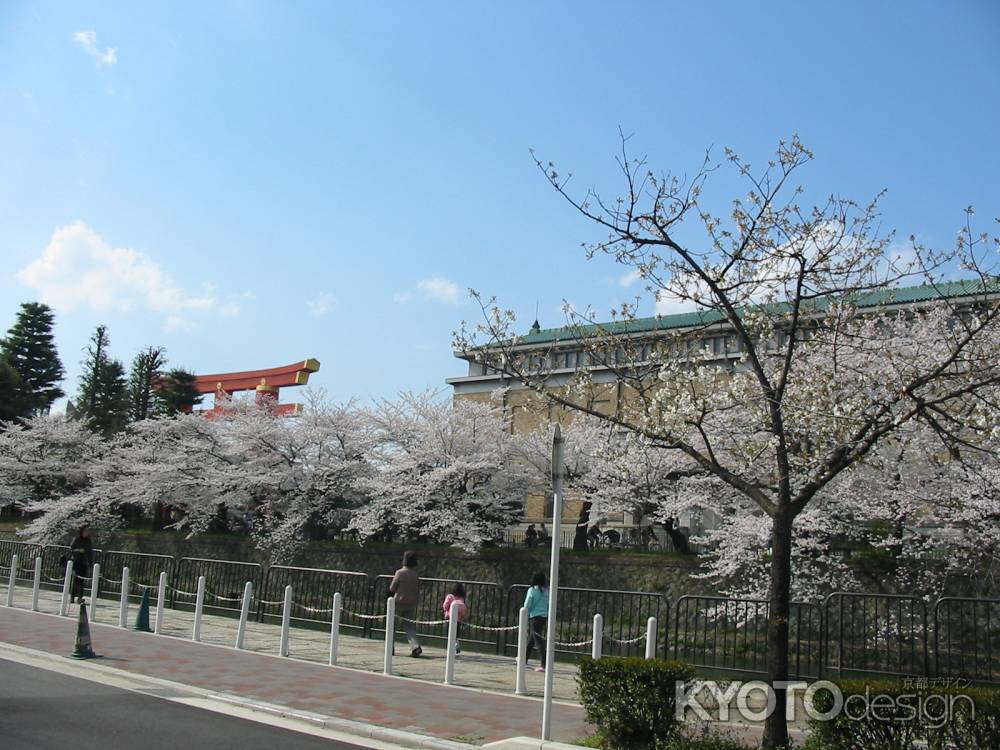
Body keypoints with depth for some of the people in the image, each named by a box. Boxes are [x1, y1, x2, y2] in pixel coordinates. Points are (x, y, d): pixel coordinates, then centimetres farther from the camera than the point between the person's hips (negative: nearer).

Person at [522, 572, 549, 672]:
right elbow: (549, 605, 10)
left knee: (538, 641, -7)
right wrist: (548, 620, 15)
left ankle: (544, 665, -13)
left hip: (535, 616, -6)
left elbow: (527, 605, -6)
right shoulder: (546, 591, 8)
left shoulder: (532, 590, -7)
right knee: (531, 640, 21)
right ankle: (525, 660, 34)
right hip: (544, 617, 6)